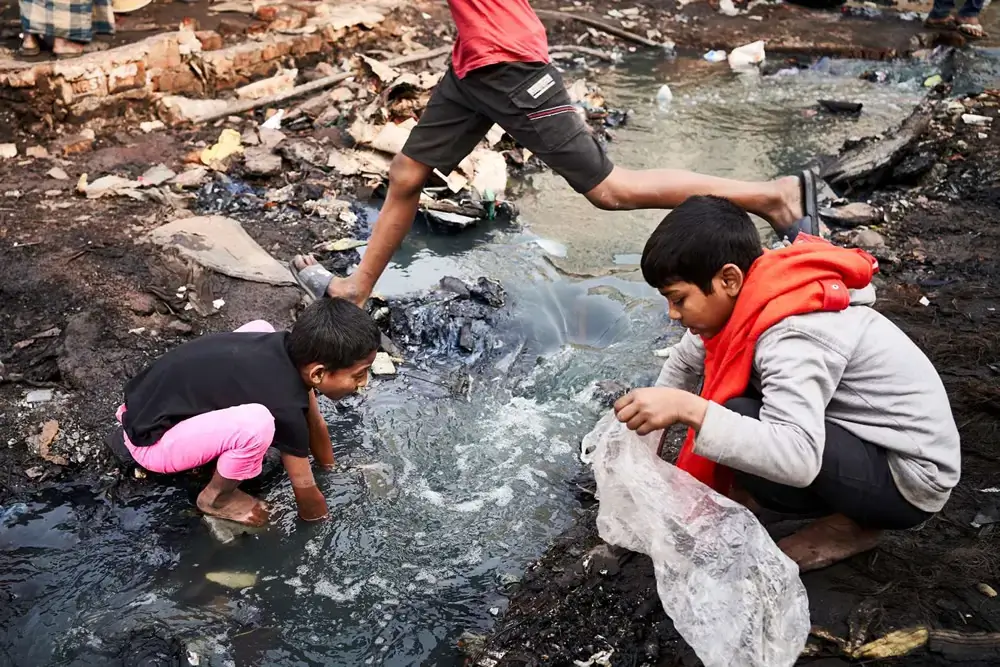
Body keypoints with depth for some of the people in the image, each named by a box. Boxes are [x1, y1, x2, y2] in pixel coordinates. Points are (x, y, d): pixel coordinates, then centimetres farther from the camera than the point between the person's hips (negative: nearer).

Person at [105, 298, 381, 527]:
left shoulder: (292, 345, -6)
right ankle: (217, 497, 0)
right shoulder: (286, 406, -26)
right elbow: (304, 487, -12)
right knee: (256, 423, -34)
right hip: (151, 441, -9)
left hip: (150, 395, 9)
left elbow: (314, 423, 10)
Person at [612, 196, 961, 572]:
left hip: (911, 476, -8)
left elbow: (799, 459, -43)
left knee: (742, 419, -27)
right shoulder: (744, 296, -6)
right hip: (858, 434, 8)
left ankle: (850, 524, -4)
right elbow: (684, 363, 10)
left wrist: (687, 409, -45)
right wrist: (649, 426, 6)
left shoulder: (794, 337, -31)